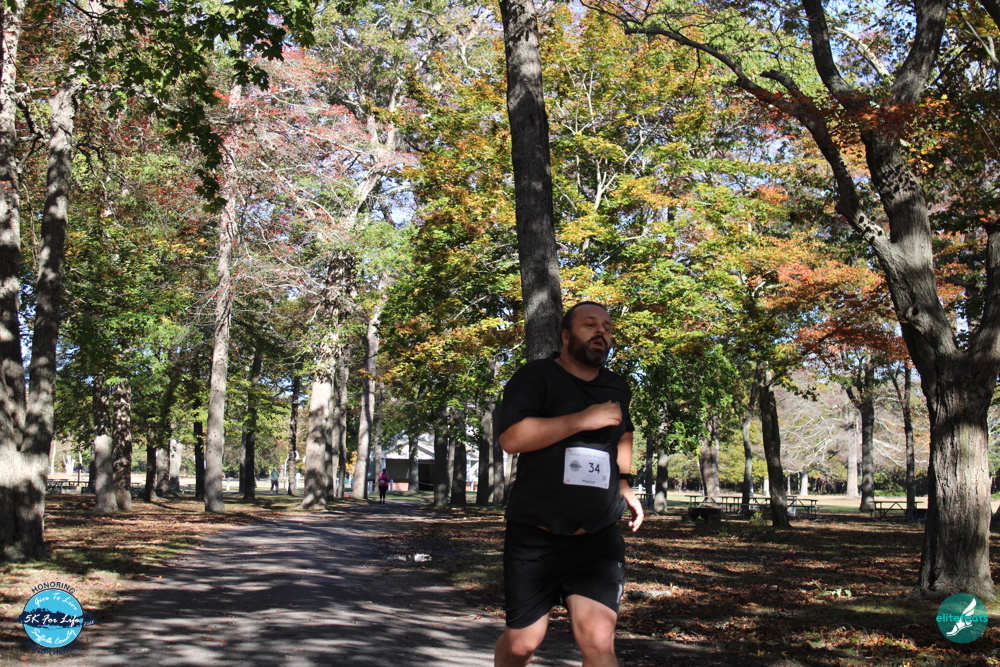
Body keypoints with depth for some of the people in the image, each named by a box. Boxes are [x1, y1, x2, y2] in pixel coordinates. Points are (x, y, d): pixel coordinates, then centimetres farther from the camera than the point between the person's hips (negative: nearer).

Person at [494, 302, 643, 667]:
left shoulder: (618, 389, 13)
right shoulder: (535, 376, -4)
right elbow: (511, 437, -20)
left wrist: (624, 483, 20)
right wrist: (583, 419, -20)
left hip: (598, 539, 3)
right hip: (535, 537, -2)